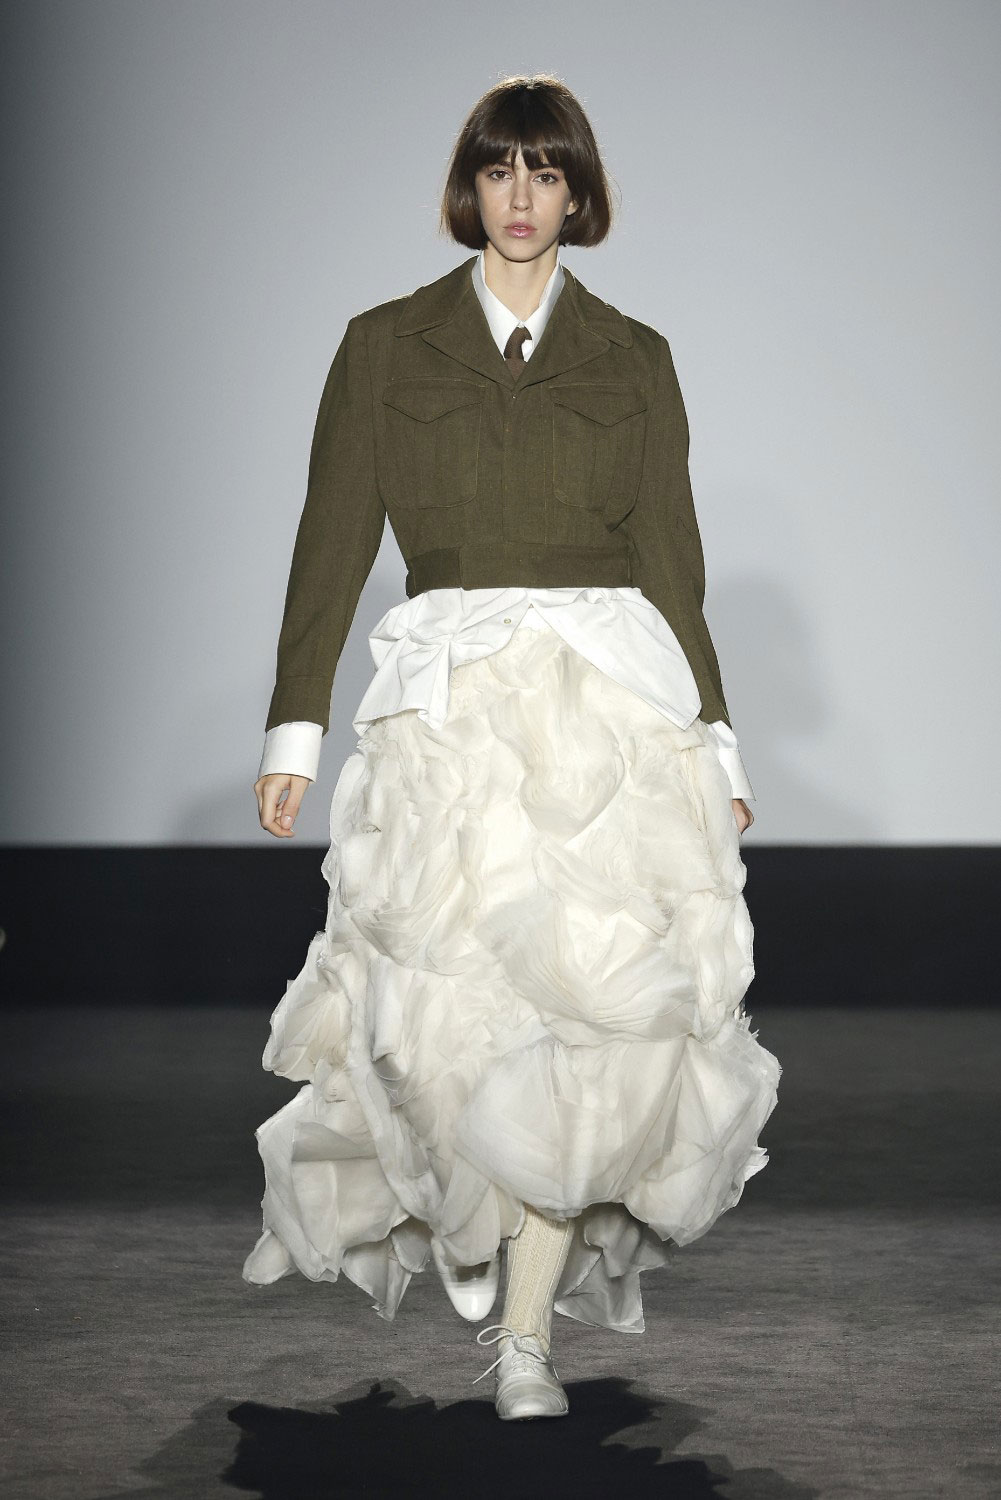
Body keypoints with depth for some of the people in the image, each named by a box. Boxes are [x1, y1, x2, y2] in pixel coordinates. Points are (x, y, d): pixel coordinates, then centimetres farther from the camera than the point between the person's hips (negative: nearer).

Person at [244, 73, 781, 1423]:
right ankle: (470, 1215, 21)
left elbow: (671, 557, 12)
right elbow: (333, 543, 8)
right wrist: (295, 726, 1)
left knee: (590, 1005, -10)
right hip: (449, 704, 0)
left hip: (612, 700, 0)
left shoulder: (632, 359, 12)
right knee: (453, 1001, -10)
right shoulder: (386, 346, 10)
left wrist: (713, 741, 8)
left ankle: (528, 1330, -4)